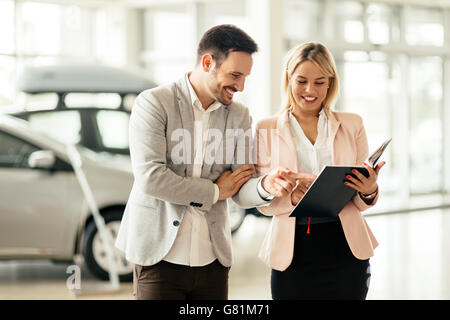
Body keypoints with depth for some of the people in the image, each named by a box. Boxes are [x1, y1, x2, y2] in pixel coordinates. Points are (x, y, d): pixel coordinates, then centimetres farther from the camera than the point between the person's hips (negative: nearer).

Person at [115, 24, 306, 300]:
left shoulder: (239, 117, 9)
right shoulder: (154, 103, -6)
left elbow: (242, 193, 5)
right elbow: (150, 178, -16)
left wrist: (266, 187, -19)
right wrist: (215, 191, -6)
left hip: (212, 258, 4)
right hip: (160, 255, -4)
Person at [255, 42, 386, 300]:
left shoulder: (352, 125, 10)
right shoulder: (267, 130, 6)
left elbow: (361, 201, 9)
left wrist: (369, 191, -14)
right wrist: (292, 196, -20)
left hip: (346, 249, 1)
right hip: (293, 251, -1)